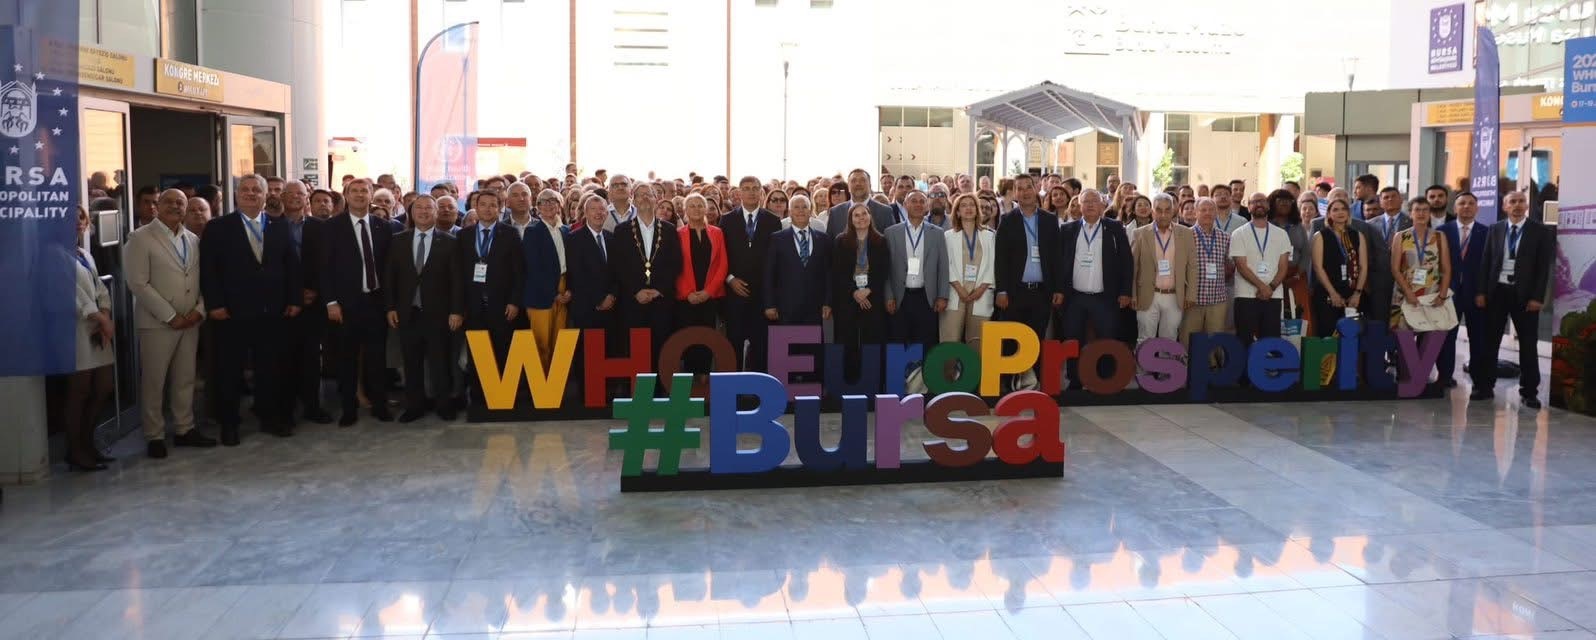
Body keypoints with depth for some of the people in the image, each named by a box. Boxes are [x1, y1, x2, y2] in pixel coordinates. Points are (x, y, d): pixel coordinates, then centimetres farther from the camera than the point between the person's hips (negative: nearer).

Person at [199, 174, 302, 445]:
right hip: (233, 312, -3)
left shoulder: (279, 228, 9)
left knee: (269, 367, 10)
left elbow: (292, 266, 9)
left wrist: (295, 300, 2)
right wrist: (214, 304, -12)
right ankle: (228, 424, 15)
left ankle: (269, 416, 23)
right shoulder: (218, 228, -1)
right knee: (230, 370, 5)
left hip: (272, 311, 3)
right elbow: (208, 269, -5)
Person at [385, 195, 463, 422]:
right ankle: (415, 404, 17)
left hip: (437, 313, -2)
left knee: (440, 361, 4)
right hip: (407, 312, 2)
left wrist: (457, 310, -8)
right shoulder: (399, 240, 6)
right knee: (412, 363, 8)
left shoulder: (448, 242, -1)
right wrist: (390, 307, 1)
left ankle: (443, 403, 15)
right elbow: (390, 276, 7)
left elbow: (457, 279, -3)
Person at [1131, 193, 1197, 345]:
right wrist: (1132, 295, -3)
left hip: (1175, 298, 1)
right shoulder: (1139, 234, 1)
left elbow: (1192, 267, 6)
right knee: (1145, 342, 3)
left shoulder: (1186, 234, 4)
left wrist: (1191, 295, 0)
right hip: (1148, 297, -1)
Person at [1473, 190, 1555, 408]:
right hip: (1496, 291, 2)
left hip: (1524, 294, -2)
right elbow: (1486, 261, 7)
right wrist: (1481, 291, 0)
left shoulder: (1540, 231, -1)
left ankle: (1529, 392, 11)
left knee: (1528, 344, 4)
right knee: (1489, 340, 6)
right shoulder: (1495, 229, 7)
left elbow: (1544, 266, -4)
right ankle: (1484, 386, 14)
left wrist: (1537, 297, -11)